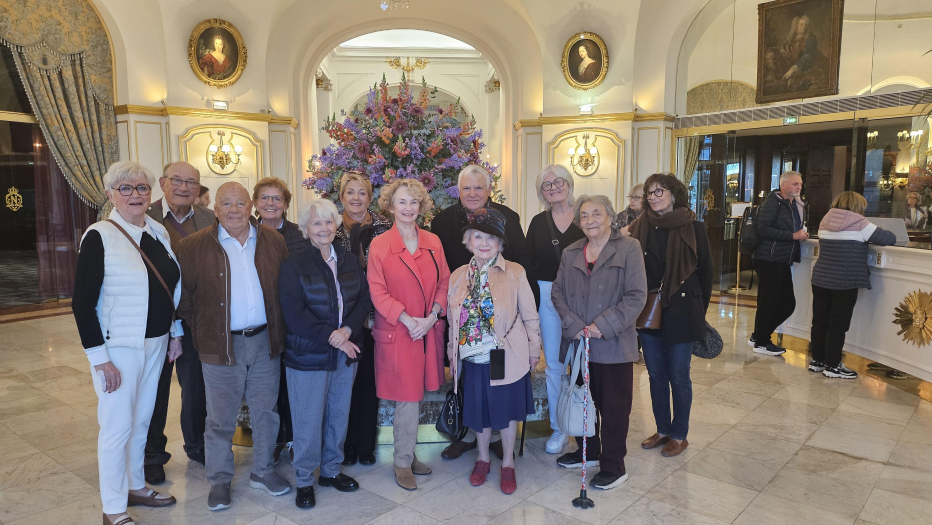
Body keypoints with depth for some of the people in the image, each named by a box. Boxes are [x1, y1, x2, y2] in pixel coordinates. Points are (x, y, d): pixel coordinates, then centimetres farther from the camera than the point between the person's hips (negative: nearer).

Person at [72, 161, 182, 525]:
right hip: (119, 347, -6)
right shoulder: (100, 236, -13)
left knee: (142, 420, 17)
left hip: (156, 344, 6)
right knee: (118, 426, 3)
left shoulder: (159, 232, 5)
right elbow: (82, 303, -14)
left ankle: (136, 486, 35)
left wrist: (175, 334, 13)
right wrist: (100, 358, -15)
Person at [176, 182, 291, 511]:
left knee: (266, 411, 14)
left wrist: (280, 330, 3)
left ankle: (262, 472, 32)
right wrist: (201, 329, -2)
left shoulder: (273, 241, 2)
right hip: (222, 345, -2)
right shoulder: (194, 246, -5)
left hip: (266, 340, 3)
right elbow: (183, 295, 0)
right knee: (221, 418, 9)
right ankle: (219, 481, 27)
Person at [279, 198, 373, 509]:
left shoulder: (349, 261, 7)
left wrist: (347, 330, -15)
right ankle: (305, 480, 23)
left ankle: (331, 470, 33)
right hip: (308, 355, -4)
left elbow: (365, 300, 2)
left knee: (339, 415, 14)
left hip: (346, 353, 4)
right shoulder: (293, 265, -7)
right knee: (309, 421, 5)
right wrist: (332, 338, -17)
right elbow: (294, 315, -13)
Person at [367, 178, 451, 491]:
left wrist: (432, 316, -7)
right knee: (408, 398, 1)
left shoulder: (433, 242, 7)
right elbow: (378, 292, -7)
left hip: (429, 330, 4)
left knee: (414, 397, 13)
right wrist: (407, 319, -15)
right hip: (396, 333, -4)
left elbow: (444, 283, 8)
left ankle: (408, 454, 30)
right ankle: (403, 462, 19)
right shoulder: (379, 245, -4)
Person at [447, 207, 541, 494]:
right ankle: (483, 459, 39)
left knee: (507, 410, 12)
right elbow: (453, 319, 9)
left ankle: (508, 464, 32)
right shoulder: (459, 276, 2)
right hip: (473, 357, 3)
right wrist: (453, 352, 11)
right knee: (479, 410, 16)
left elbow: (530, 315, -3)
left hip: (507, 357, -3)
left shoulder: (515, 272, -8)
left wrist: (534, 349, 1)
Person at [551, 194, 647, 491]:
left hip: (614, 344, -5)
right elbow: (558, 291, 7)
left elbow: (637, 296, -12)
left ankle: (613, 466, 20)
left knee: (614, 408, 5)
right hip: (579, 343, 5)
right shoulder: (571, 253, 10)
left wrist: (602, 326, -16)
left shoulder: (628, 248, -6)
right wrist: (574, 325, -9)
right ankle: (588, 452, 37)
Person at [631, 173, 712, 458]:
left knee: (678, 375, 6)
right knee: (656, 374, 13)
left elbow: (705, 272, -1)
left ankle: (679, 435, 22)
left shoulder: (693, 228, -5)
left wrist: (699, 312, -1)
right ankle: (662, 429, 28)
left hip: (681, 312, -3)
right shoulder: (640, 228, 4)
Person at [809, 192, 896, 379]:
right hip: (844, 283, -6)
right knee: (838, 325, 2)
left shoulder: (825, 222, 8)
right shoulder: (859, 224, -9)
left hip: (820, 280, 6)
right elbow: (889, 239, -4)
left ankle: (817, 361, 20)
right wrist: (869, 237, 16)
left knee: (819, 322, 11)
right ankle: (832, 366, 8)